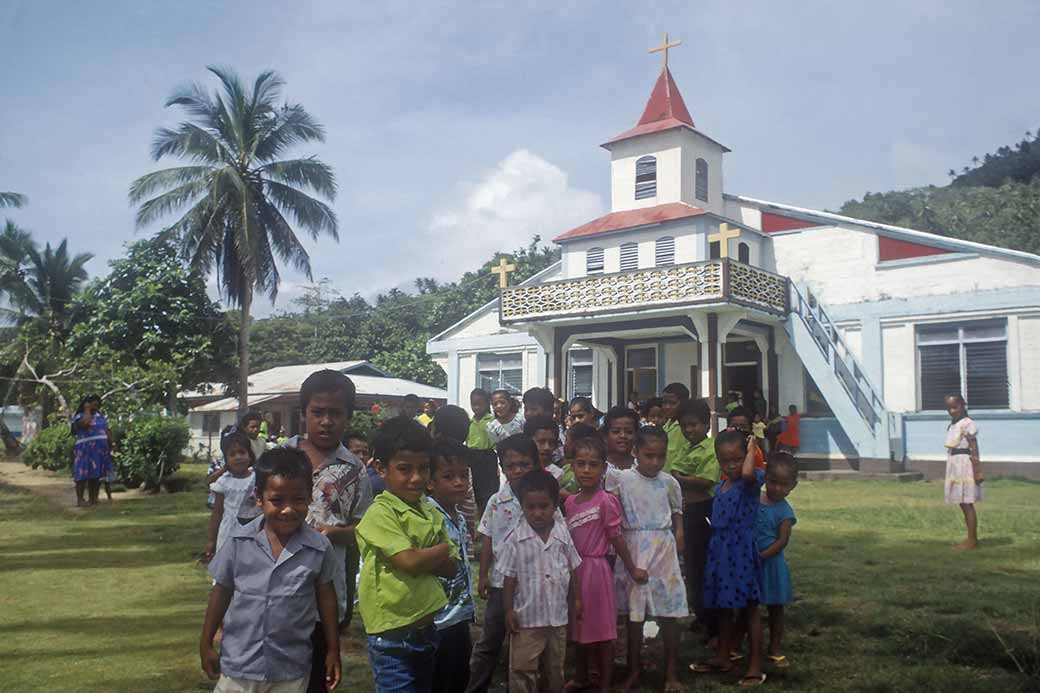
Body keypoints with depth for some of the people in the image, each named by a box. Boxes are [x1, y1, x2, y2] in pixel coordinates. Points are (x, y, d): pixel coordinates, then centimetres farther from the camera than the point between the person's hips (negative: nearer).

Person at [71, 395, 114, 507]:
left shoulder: (100, 416, 18)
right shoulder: (80, 416, -3)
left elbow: (107, 431, 21)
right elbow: (85, 423, -26)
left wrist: (110, 447, 15)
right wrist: (87, 410, -11)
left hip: (101, 450, 6)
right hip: (85, 450, -6)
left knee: (96, 475, 6)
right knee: (83, 474, -8)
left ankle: (93, 499, 10)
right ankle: (80, 500, -9)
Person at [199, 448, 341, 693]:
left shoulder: (319, 547, -12)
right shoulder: (239, 542, -11)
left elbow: (326, 596, 1)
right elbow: (221, 592, 2)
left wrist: (333, 650, 6)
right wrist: (206, 643, 7)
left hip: (291, 669, 0)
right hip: (238, 663, 1)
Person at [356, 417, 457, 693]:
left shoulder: (431, 513, 6)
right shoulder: (380, 513, -16)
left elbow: (451, 567, 4)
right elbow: (410, 563, -25)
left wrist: (421, 557, -14)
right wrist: (443, 548, -7)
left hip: (426, 629, 7)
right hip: (392, 636, -7)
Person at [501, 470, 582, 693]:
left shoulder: (563, 534, -4)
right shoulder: (516, 539, -12)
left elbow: (573, 569, 7)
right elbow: (509, 577, -7)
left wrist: (577, 599, 7)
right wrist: (508, 609, -7)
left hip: (558, 614, 3)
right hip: (527, 616, -3)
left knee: (555, 666, 20)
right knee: (522, 669, 2)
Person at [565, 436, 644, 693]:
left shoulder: (606, 501, -15)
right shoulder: (570, 502, 3)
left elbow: (616, 538, -10)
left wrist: (632, 570, -6)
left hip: (596, 568, -6)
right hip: (574, 568, 6)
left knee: (602, 629, 5)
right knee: (579, 627, 20)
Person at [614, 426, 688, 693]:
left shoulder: (669, 482, -1)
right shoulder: (623, 479, -8)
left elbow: (677, 514, 13)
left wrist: (678, 538, 0)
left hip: (663, 550, 1)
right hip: (633, 550, -1)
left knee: (668, 613, 6)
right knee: (634, 613, 9)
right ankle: (634, 669, 25)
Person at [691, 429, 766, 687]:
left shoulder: (752, 481, -14)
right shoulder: (719, 487, 9)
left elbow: (747, 473, -39)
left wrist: (751, 447, -23)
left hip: (741, 552, -7)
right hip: (719, 552, 7)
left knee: (749, 609, 2)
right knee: (723, 608, 18)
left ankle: (755, 666, 12)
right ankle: (723, 657, 32)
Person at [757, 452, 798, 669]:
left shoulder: (784, 511, -11)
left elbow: (782, 541, -15)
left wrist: (761, 556, -22)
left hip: (770, 563, -3)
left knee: (775, 607, 12)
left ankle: (775, 649, 25)